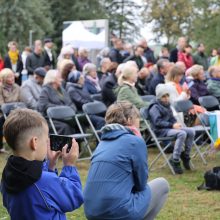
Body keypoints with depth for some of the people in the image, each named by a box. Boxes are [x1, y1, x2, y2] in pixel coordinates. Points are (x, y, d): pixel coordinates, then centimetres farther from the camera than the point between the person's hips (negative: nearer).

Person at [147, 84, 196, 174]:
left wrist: (176, 124, 0)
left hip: (170, 128, 9)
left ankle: (185, 155, 4)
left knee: (191, 131, -7)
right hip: (161, 131, -9)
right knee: (182, 134, -32)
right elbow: (158, 122, -18)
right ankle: (175, 161, -30)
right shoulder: (155, 107, -7)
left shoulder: (167, 105, 20)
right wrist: (172, 125, -22)